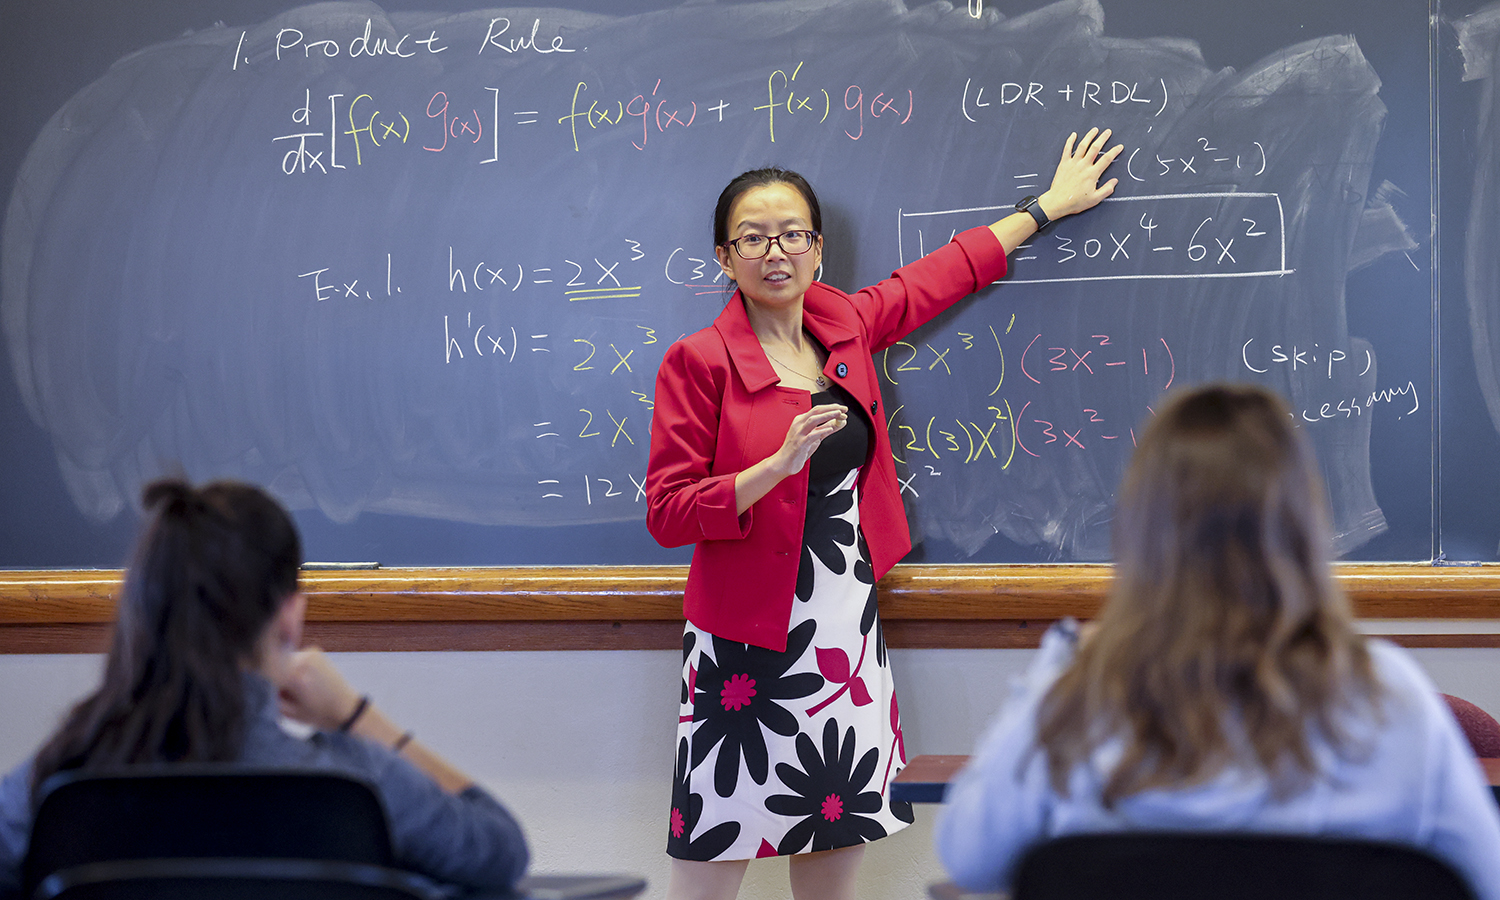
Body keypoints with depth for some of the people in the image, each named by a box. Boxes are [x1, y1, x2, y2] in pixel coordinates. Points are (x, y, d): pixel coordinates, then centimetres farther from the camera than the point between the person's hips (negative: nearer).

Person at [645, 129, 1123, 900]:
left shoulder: (844, 326, 8)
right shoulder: (699, 361, -8)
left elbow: (942, 274, 25)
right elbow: (668, 513, -11)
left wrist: (1046, 207, 35)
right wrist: (780, 463, -23)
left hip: (849, 631, 6)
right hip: (748, 645, -6)